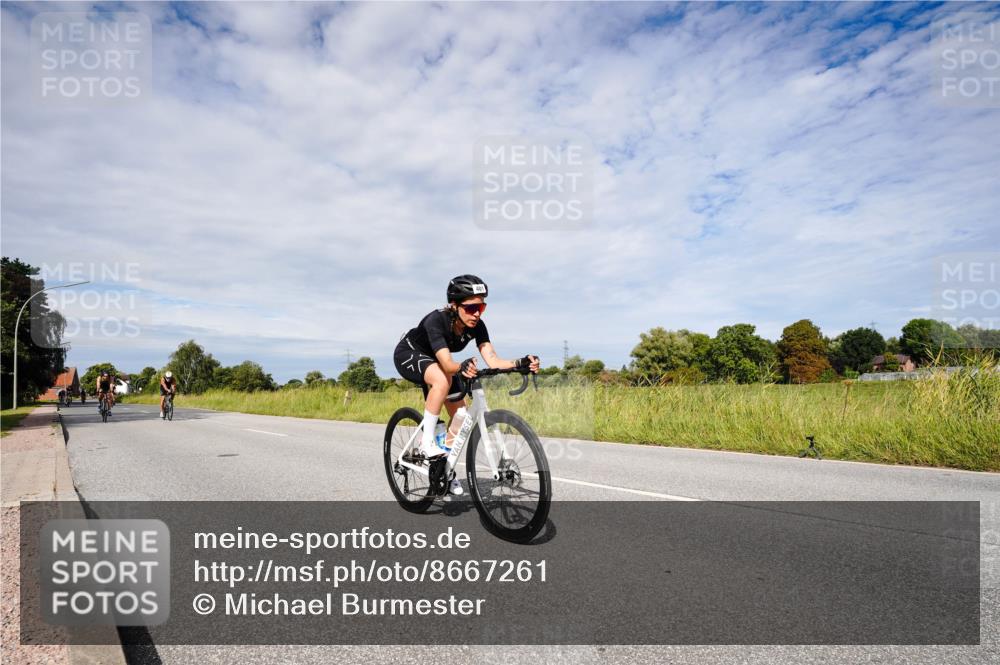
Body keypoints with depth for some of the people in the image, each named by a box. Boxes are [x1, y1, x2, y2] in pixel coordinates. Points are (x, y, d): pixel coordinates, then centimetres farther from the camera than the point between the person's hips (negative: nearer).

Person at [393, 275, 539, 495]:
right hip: (409, 354, -6)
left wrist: (521, 363, -47)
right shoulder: (436, 320, -37)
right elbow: (448, 364, -48)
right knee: (442, 379, -39)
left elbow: (493, 361, -31)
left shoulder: (476, 326, -21)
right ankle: (427, 443, -25)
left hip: (434, 361, 6)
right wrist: (462, 367, -69)